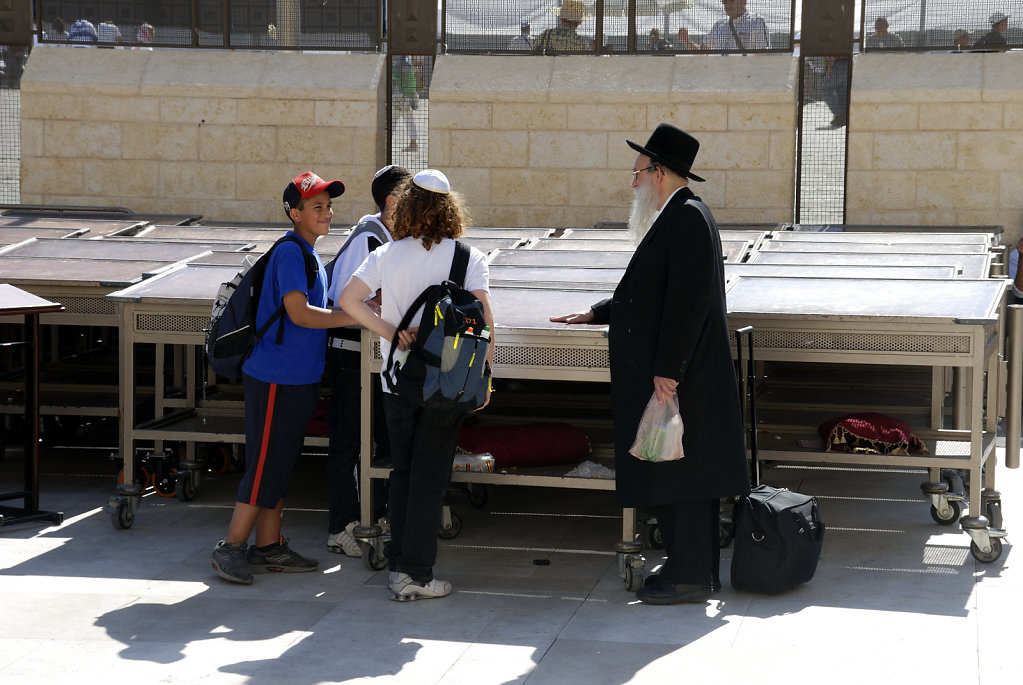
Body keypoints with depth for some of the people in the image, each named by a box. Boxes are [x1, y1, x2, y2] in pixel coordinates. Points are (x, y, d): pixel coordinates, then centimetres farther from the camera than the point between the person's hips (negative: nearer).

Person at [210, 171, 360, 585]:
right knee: (265, 465, -6)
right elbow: (299, 312, -22)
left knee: (280, 465, 13)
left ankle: (268, 547, 19)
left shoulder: (309, 255, 16)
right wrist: (357, 316, -20)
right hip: (276, 377, -10)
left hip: (300, 377, 10)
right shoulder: (290, 252, -14)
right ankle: (231, 548, 1)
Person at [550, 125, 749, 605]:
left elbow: (688, 299, -22)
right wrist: (596, 314, 31)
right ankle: (688, 566, 20)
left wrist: (668, 370, -24)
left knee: (680, 474, -5)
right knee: (668, 474, 13)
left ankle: (690, 577, 0)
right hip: (661, 373, 10)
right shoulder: (673, 219, 19)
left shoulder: (687, 218, -14)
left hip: (677, 379, -10)